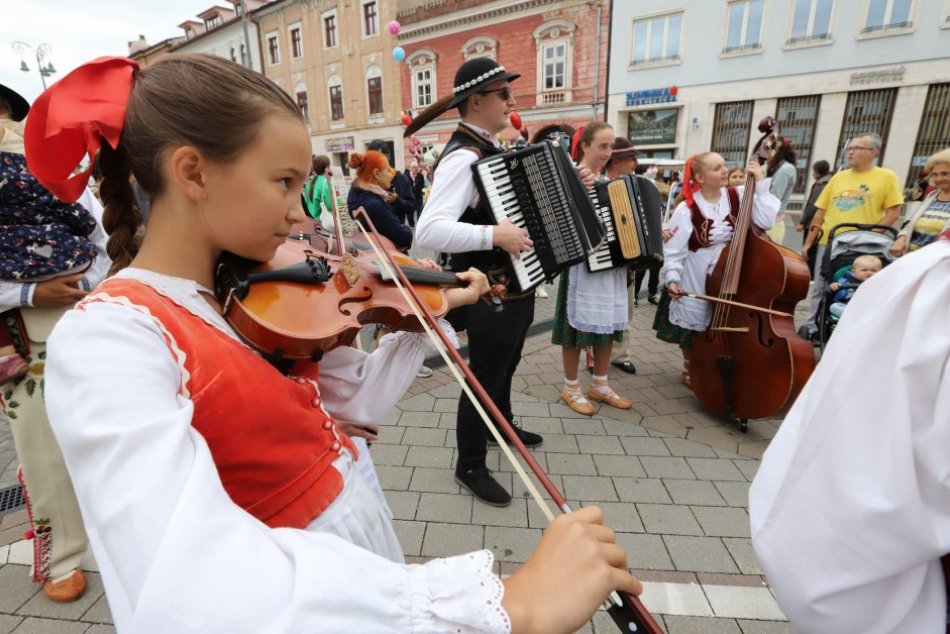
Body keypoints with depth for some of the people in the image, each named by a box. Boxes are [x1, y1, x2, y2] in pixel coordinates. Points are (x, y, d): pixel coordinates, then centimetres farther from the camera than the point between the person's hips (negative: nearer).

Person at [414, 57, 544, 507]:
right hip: (491, 294, -10)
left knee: (506, 363, 26)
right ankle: (470, 466, 25)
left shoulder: (491, 149, 9)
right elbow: (428, 231, -35)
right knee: (485, 376, 4)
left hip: (516, 285, 10)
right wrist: (493, 235, -41)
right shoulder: (463, 157, -22)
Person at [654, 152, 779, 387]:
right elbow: (674, 249, -13)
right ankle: (690, 370, 33)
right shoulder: (687, 208, -13)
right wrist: (672, 278, -24)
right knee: (693, 327, 11)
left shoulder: (739, 195, -4)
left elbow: (766, 221, -16)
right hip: (696, 281, -3)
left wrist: (761, 183, -14)